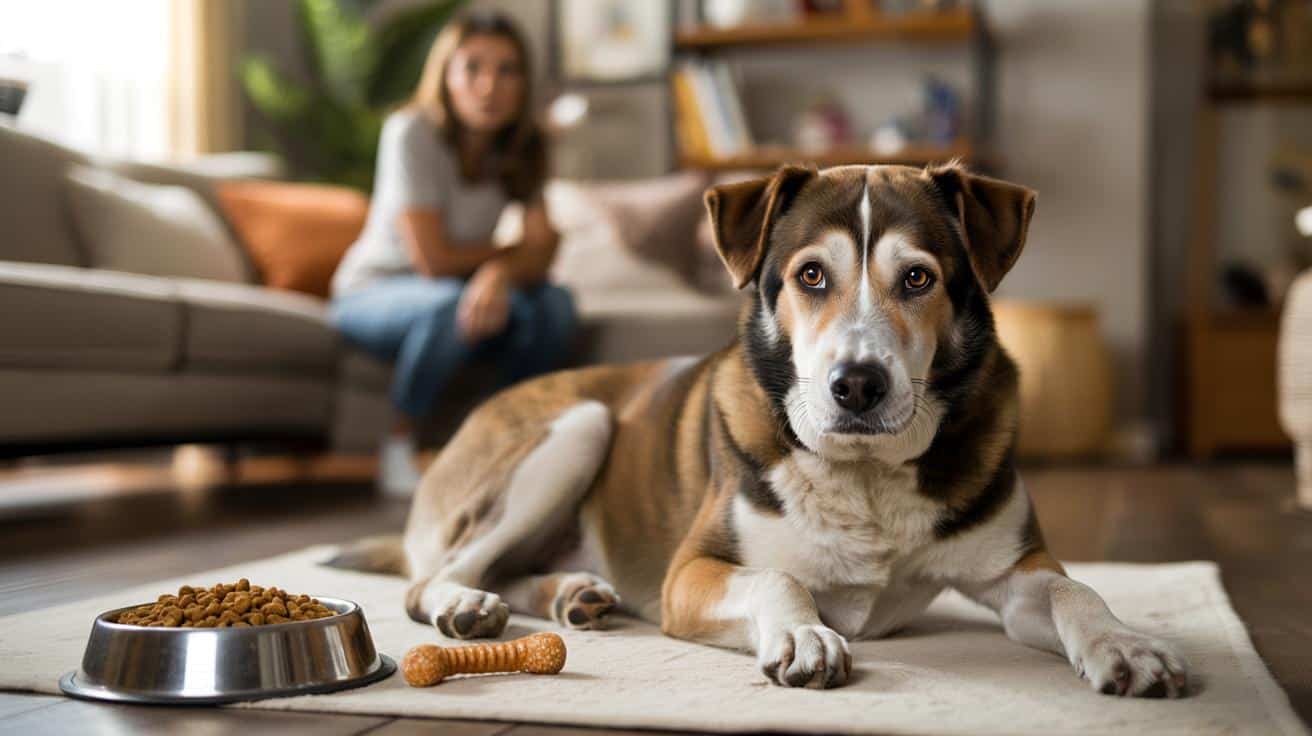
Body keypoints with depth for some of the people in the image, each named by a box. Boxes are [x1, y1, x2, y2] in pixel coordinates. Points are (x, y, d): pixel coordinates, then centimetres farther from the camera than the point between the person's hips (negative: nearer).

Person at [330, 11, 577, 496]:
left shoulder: (523, 147, -5)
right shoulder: (411, 132, -21)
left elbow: (541, 252, -18)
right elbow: (433, 259, -26)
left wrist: (500, 272, -40)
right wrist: (514, 251, -12)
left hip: (467, 290, 5)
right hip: (373, 292, -4)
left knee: (555, 305, -24)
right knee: (452, 306, -37)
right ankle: (397, 448, -17)